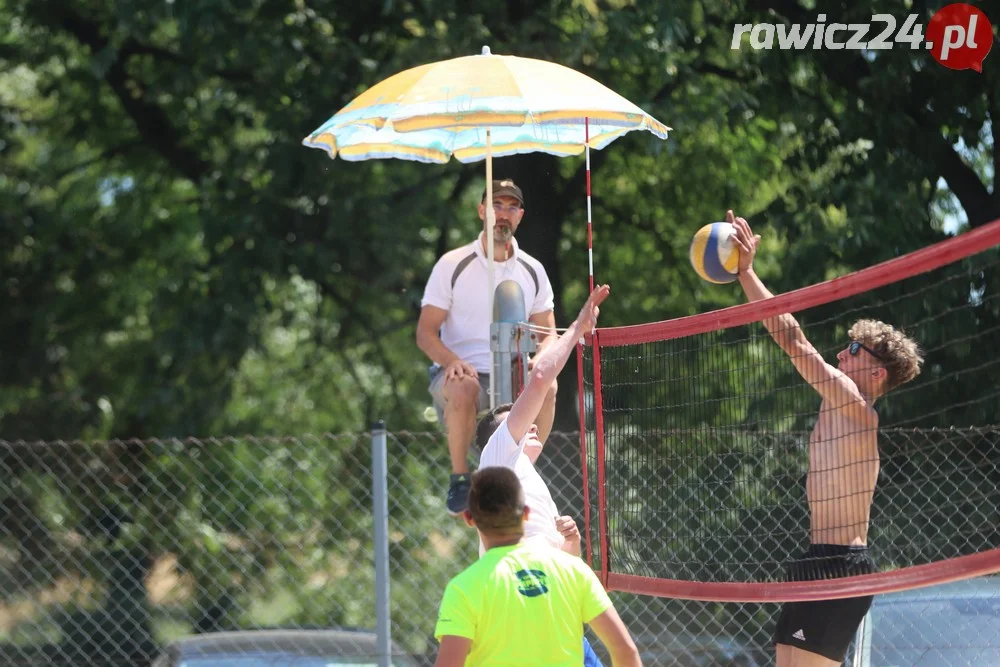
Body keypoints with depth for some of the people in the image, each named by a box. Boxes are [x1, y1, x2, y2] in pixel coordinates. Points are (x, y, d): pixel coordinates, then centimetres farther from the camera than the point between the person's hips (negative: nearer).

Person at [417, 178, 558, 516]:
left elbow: (548, 335, 12)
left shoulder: (533, 270, 10)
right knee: (464, 387, -39)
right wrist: (452, 361, -24)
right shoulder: (452, 264, 1)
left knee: (546, 386, -31)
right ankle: (460, 478, -22)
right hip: (457, 374, -3)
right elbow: (426, 333, -2)